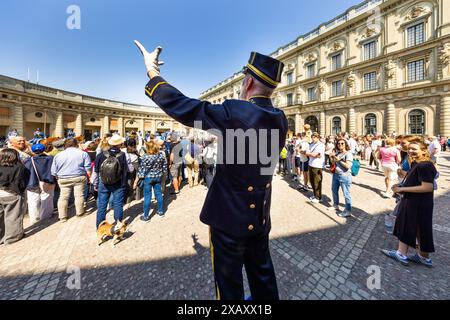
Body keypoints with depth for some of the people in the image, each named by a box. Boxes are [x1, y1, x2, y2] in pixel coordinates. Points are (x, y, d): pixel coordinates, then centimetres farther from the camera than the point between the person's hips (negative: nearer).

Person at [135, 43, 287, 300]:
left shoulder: (235, 112, -22)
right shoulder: (281, 121, 0)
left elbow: (181, 106, -16)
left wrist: (152, 71, 0)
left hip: (230, 217, -6)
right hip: (261, 218, 7)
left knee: (229, 281, 20)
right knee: (263, 274, 28)